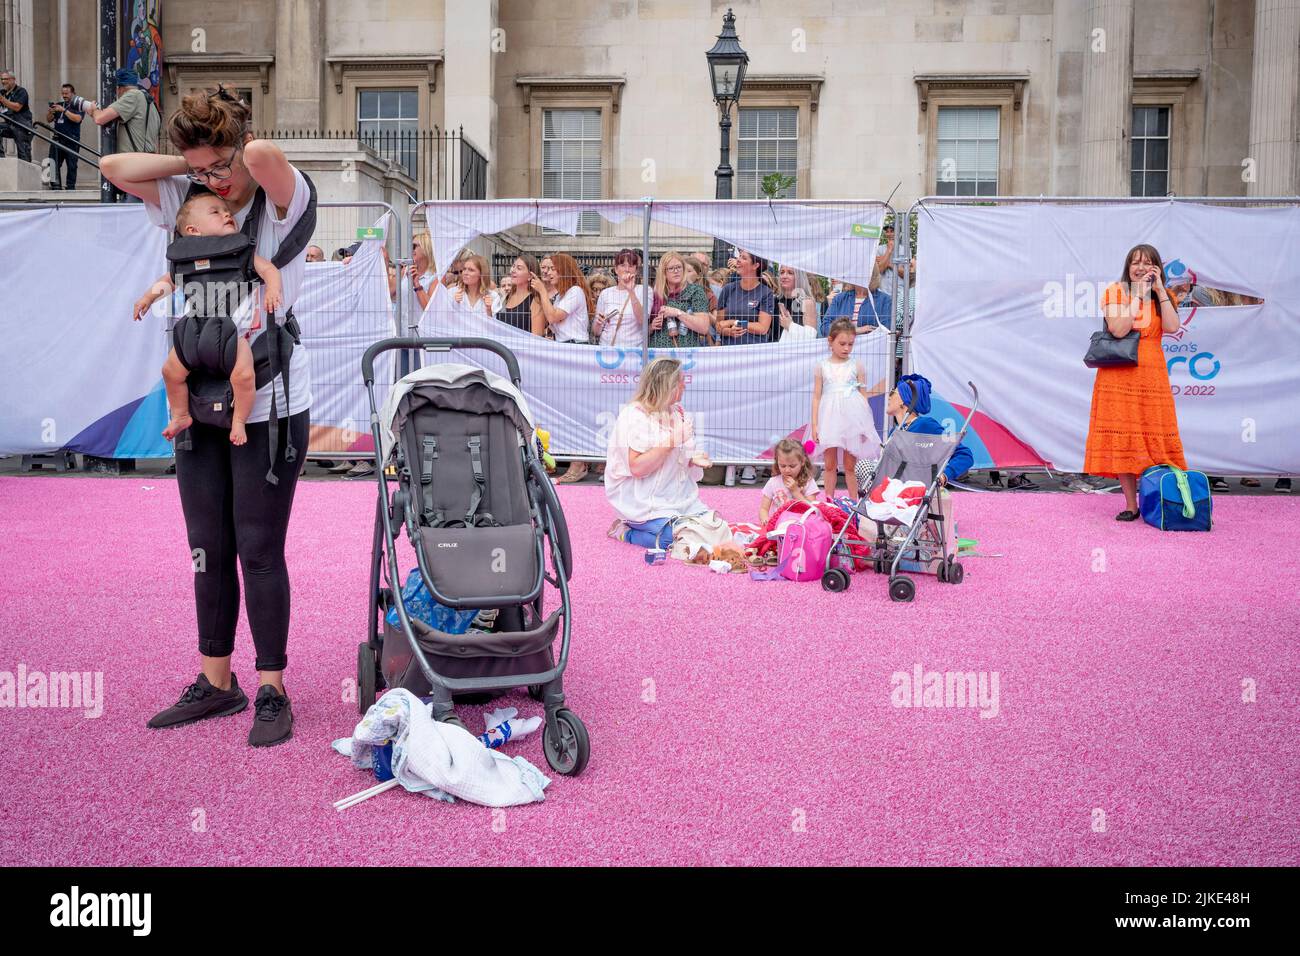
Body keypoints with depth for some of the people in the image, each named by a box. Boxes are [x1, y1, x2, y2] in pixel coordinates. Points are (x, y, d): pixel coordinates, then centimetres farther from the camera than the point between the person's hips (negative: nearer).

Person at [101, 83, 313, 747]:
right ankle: (216, 682, 25)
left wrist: (231, 157, -5)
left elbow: (263, 155, -28)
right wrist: (191, 165, 0)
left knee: (259, 550, -2)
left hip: (270, 406, -6)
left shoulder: (283, 201, -8)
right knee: (207, 550, 11)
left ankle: (272, 691, 12)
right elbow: (113, 167, 7)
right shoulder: (186, 200, 9)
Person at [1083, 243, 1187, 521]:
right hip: (1119, 375, -2)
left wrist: (1159, 290, -5)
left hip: (1152, 374, 2)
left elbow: (1171, 327, -7)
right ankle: (1131, 505, 4)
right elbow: (1119, 330, -13)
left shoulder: (1163, 296, 13)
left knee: (1155, 438, -1)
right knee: (1122, 438, -3)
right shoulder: (1116, 291, 3)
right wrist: (1137, 295, -10)